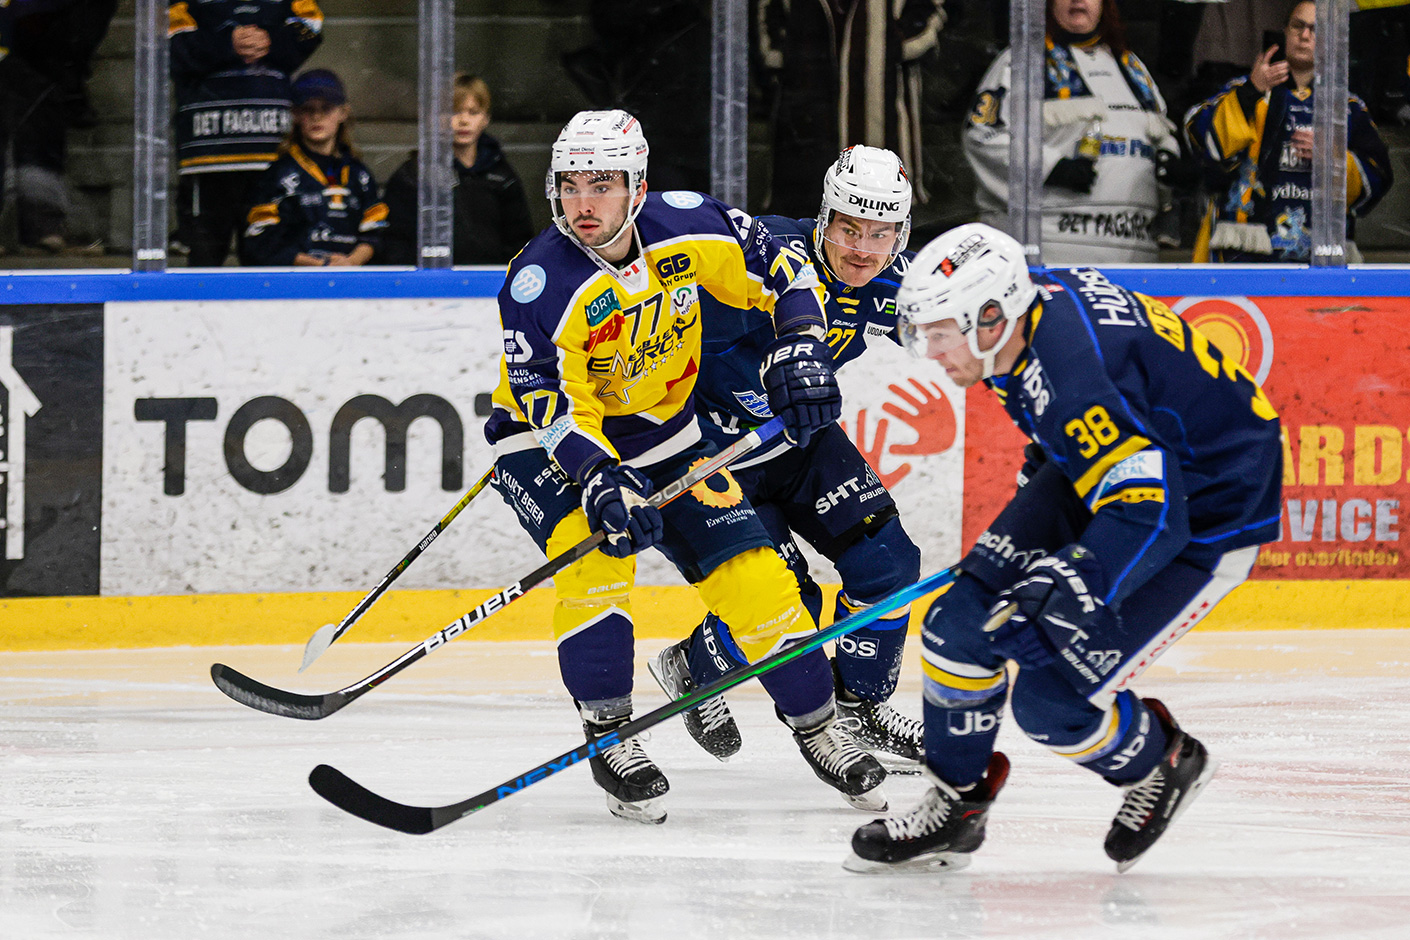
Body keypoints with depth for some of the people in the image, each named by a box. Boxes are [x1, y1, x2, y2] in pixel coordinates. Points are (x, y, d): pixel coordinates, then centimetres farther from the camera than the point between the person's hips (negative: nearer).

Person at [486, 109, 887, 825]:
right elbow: (555, 405, -30)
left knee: (751, 573, -4)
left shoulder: (689, 229, -17)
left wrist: (799, 351, -16)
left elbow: (785, 271, -2)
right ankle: (607, 735, -15)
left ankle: (816, 725, 16)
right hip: (546, 444, -4)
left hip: (663, 435, 4)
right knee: (595, 554, -31)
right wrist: (601, 483, -44)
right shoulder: (541, 283, -28)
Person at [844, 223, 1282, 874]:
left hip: (1206, 518, -9)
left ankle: (1163, 765, 16)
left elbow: (1146, 515, -40)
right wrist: (1045, 468, 27)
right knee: (963, 622, -3)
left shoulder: (1075, 375, -36)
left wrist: (1068, 592, -49)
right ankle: (955, 807, 15)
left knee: (1051, 701, -14)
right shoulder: (1037, 298, -8)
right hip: (1103, 473, 9)